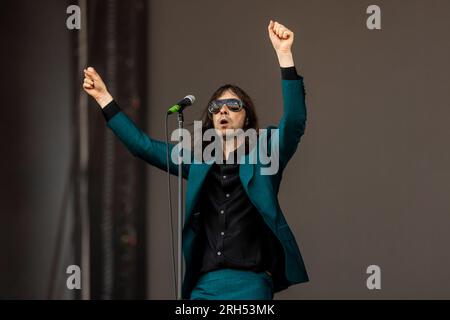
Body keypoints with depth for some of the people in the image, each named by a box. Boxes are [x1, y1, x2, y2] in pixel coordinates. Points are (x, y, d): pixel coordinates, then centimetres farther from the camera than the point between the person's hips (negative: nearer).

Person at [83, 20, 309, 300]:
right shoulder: (199, 163, 16)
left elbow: (294, 122, -11)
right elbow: (143, 146, 19)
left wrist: (284, 55, -21)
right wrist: (104, 98, 16)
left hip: (250, 284, -4)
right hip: (204, 285, 4)